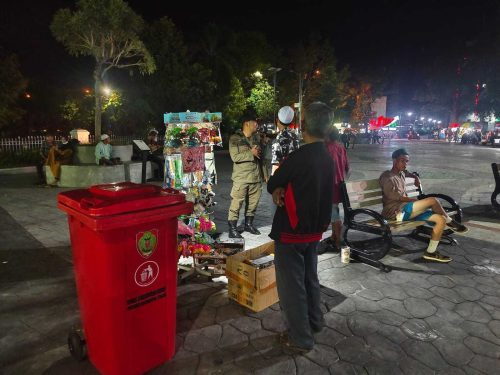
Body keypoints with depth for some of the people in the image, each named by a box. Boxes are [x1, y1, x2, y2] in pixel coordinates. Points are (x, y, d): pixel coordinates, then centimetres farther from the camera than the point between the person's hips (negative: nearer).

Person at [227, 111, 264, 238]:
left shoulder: (255, 137, 13)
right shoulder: (235, 138, -6)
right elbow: (235, 157, -17)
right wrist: (251, 153, -17)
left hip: (256, 177, 6)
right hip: (241, 178, -6)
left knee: (253, 202, 12)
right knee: (236, 203, -4)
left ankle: (248, 224, 29)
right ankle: (232, 229, 4)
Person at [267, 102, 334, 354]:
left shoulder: (299, 157, -23)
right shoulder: (328, 159, 3)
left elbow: (271, 184, -10)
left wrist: (278, 189, 8)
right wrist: (282, 190, -8)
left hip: (291, 230, -8)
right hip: (314, 229, 8)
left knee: (291, 284, 6)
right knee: (309, 277, 23)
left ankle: (300, 339, 17)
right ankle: (314, 321, 41)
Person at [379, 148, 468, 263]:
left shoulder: (401, 174, 21)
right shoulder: (387, 177, -5)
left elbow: (408, 173, 48)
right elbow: (394, 196, -15)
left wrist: (416, 177, 27)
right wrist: (415, 200, -9)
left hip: (406, 209, 9)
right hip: (395, 211, -9)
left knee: (441, 219, -9)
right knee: (432, 200, -22)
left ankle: (431, 252, -7)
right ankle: (450, 222, 2)